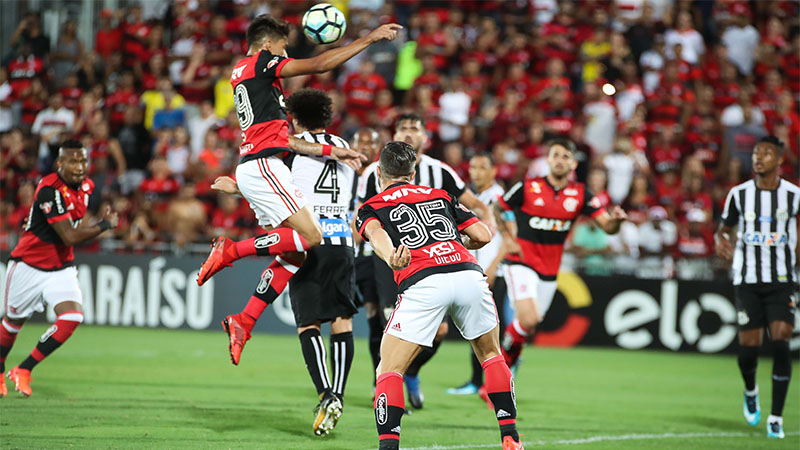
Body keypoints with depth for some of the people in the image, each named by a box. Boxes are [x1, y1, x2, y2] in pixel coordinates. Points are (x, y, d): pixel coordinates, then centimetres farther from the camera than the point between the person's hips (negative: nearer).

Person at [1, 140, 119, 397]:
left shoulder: (86, 186, 0)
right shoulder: (50, 190, -25)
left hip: (61, 268, 5)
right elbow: (69, 237, -28)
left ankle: (23, 371, -5)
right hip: (29, 266, -5)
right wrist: (105, 225, -20)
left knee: (73, 317, -17)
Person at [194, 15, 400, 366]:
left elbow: (281, 139, 25)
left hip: (252, 169, 10)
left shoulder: (241, 74, 25)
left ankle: (243, 322, 0)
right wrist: (369, 38, -4)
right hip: (263, 166, -10)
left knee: (294, 253, 5)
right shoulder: (261, 62, -1)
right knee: (310, 237, -16)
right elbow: (320, 64, -9)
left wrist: (331, 151, 23)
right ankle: (231, 251, -14)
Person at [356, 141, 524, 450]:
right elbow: (483, 235, 24)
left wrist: (391, 259, -25)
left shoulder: (371, 208, 21)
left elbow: (376, 233, -4)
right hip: (469, 274, 3)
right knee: (491, 355, 26)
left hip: (423, 283, -3)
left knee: (389, 371, 6)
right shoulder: (440, 196, 30)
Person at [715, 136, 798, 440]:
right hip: (747, 280, 1)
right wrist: (721, 241, -10)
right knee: (749, 346, -3)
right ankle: (750, 391, 33)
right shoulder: (739, 194, 3)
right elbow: (724, 229, 12)